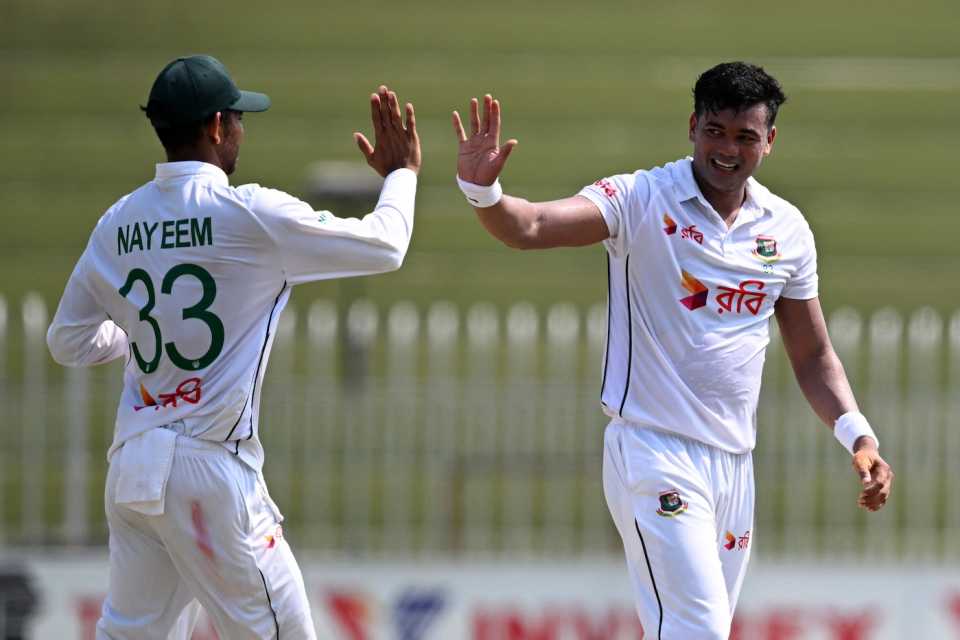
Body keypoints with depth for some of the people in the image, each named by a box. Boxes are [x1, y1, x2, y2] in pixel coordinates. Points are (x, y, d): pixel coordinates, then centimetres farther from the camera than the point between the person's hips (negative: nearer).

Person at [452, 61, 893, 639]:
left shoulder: (787, 228, 9)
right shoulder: (642, 200, -6)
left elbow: (812, 354, 17)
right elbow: (529, 227, -21)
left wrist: (858, 435, 4)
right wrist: (482, 190, -42)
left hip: (734, 461, 6)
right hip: (654, 455, -6)